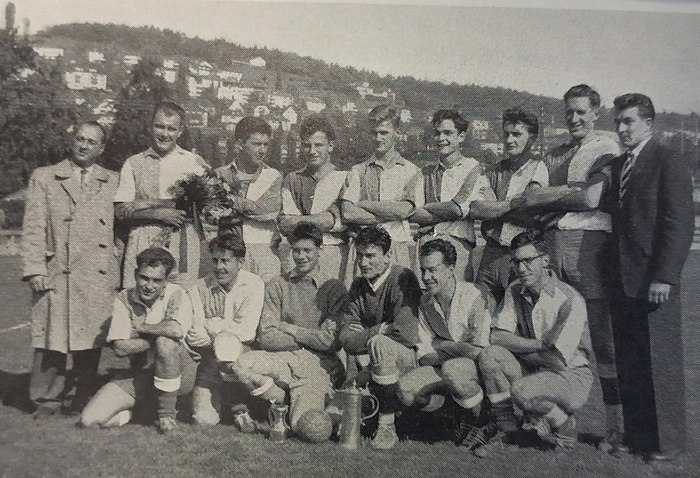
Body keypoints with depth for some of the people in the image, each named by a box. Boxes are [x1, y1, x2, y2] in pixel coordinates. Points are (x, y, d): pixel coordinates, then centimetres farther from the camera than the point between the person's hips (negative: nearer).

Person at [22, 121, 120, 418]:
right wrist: (34, 268, -6)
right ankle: (48, 399, 14)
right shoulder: (44, 178, 10)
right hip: (56, 274, -1)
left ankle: (83, 399, 17)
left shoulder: (113, 182, 14)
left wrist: (119, 270, 6)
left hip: (99, 277, 1)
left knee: (91, 341, 4)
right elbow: (33, 228, 3)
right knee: (52, 338, 0)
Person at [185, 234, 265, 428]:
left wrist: (210, 326, -11)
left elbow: (246, 331, -16)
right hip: (209, 361, 1)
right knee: (204, 419, -16)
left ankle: (239, 406, -11)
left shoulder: (253, 285, -6)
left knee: (225, 342, -34)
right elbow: (193, 336, -10)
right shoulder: (199, 288, -1)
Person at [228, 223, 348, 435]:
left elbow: (331, 341, -7)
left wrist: (289, 329, -3)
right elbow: (266, 338, -1)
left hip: (320, 364, -3)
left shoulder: (334, 288, 2)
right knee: (239, 364, -27)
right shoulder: (277, 286, 8)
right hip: (283, 359, 3)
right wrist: (309, 338, -6)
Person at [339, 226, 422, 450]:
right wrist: (381, 329, -19)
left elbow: (406, 333, -25)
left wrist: (367, 334, -11)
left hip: (409, 358, -7)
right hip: (371, 363, 7)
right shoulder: (358, 286, 6)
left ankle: (387, 424, -21)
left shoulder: (403, 279, -13)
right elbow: (346, 338, -2)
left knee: (379, 343, -34)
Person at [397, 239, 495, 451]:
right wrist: (457, 351, -14)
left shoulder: (475, 297, -19)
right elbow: (425, 358, 2)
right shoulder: (425, 302, 2)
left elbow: (479, 352, -24)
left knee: (452, 368, -38)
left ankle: (483, 423, -9)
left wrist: (441, 345, -9)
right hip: (449, 367, 6)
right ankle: (461, 415, 6)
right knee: (405, 389, -16)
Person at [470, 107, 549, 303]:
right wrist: (513, 204, -9)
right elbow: (474, 209, -1)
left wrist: (494, 208, -3)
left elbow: (532, 216, -13)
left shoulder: (538, 168, -1)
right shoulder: (495, 171, 13)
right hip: (492, 252, 4)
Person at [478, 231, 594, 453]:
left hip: (572, 376, -6)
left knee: (522, 391, -34)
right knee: (490, 355, -19)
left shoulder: (570, 300, -20)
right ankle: (507, 429, -7)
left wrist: (520, 348, -9)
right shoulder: (515, 291, 0)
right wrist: (540, 344, -19)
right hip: (534, 371, 6)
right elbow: (497, 337, -8)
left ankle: (565, 427, -2)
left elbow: (559, 360, -22)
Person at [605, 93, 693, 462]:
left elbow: (680, 223, -12)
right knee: (628, 363, 11)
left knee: (660, 363, 3)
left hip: (654, 282, -7)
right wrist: (612, 271, 8)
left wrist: (664, 277, -17)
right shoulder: (617, 165, 16)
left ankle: (666, 441, 17)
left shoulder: (670, 164, -6)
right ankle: (636, 433, 24)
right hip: (623, 280, 7)